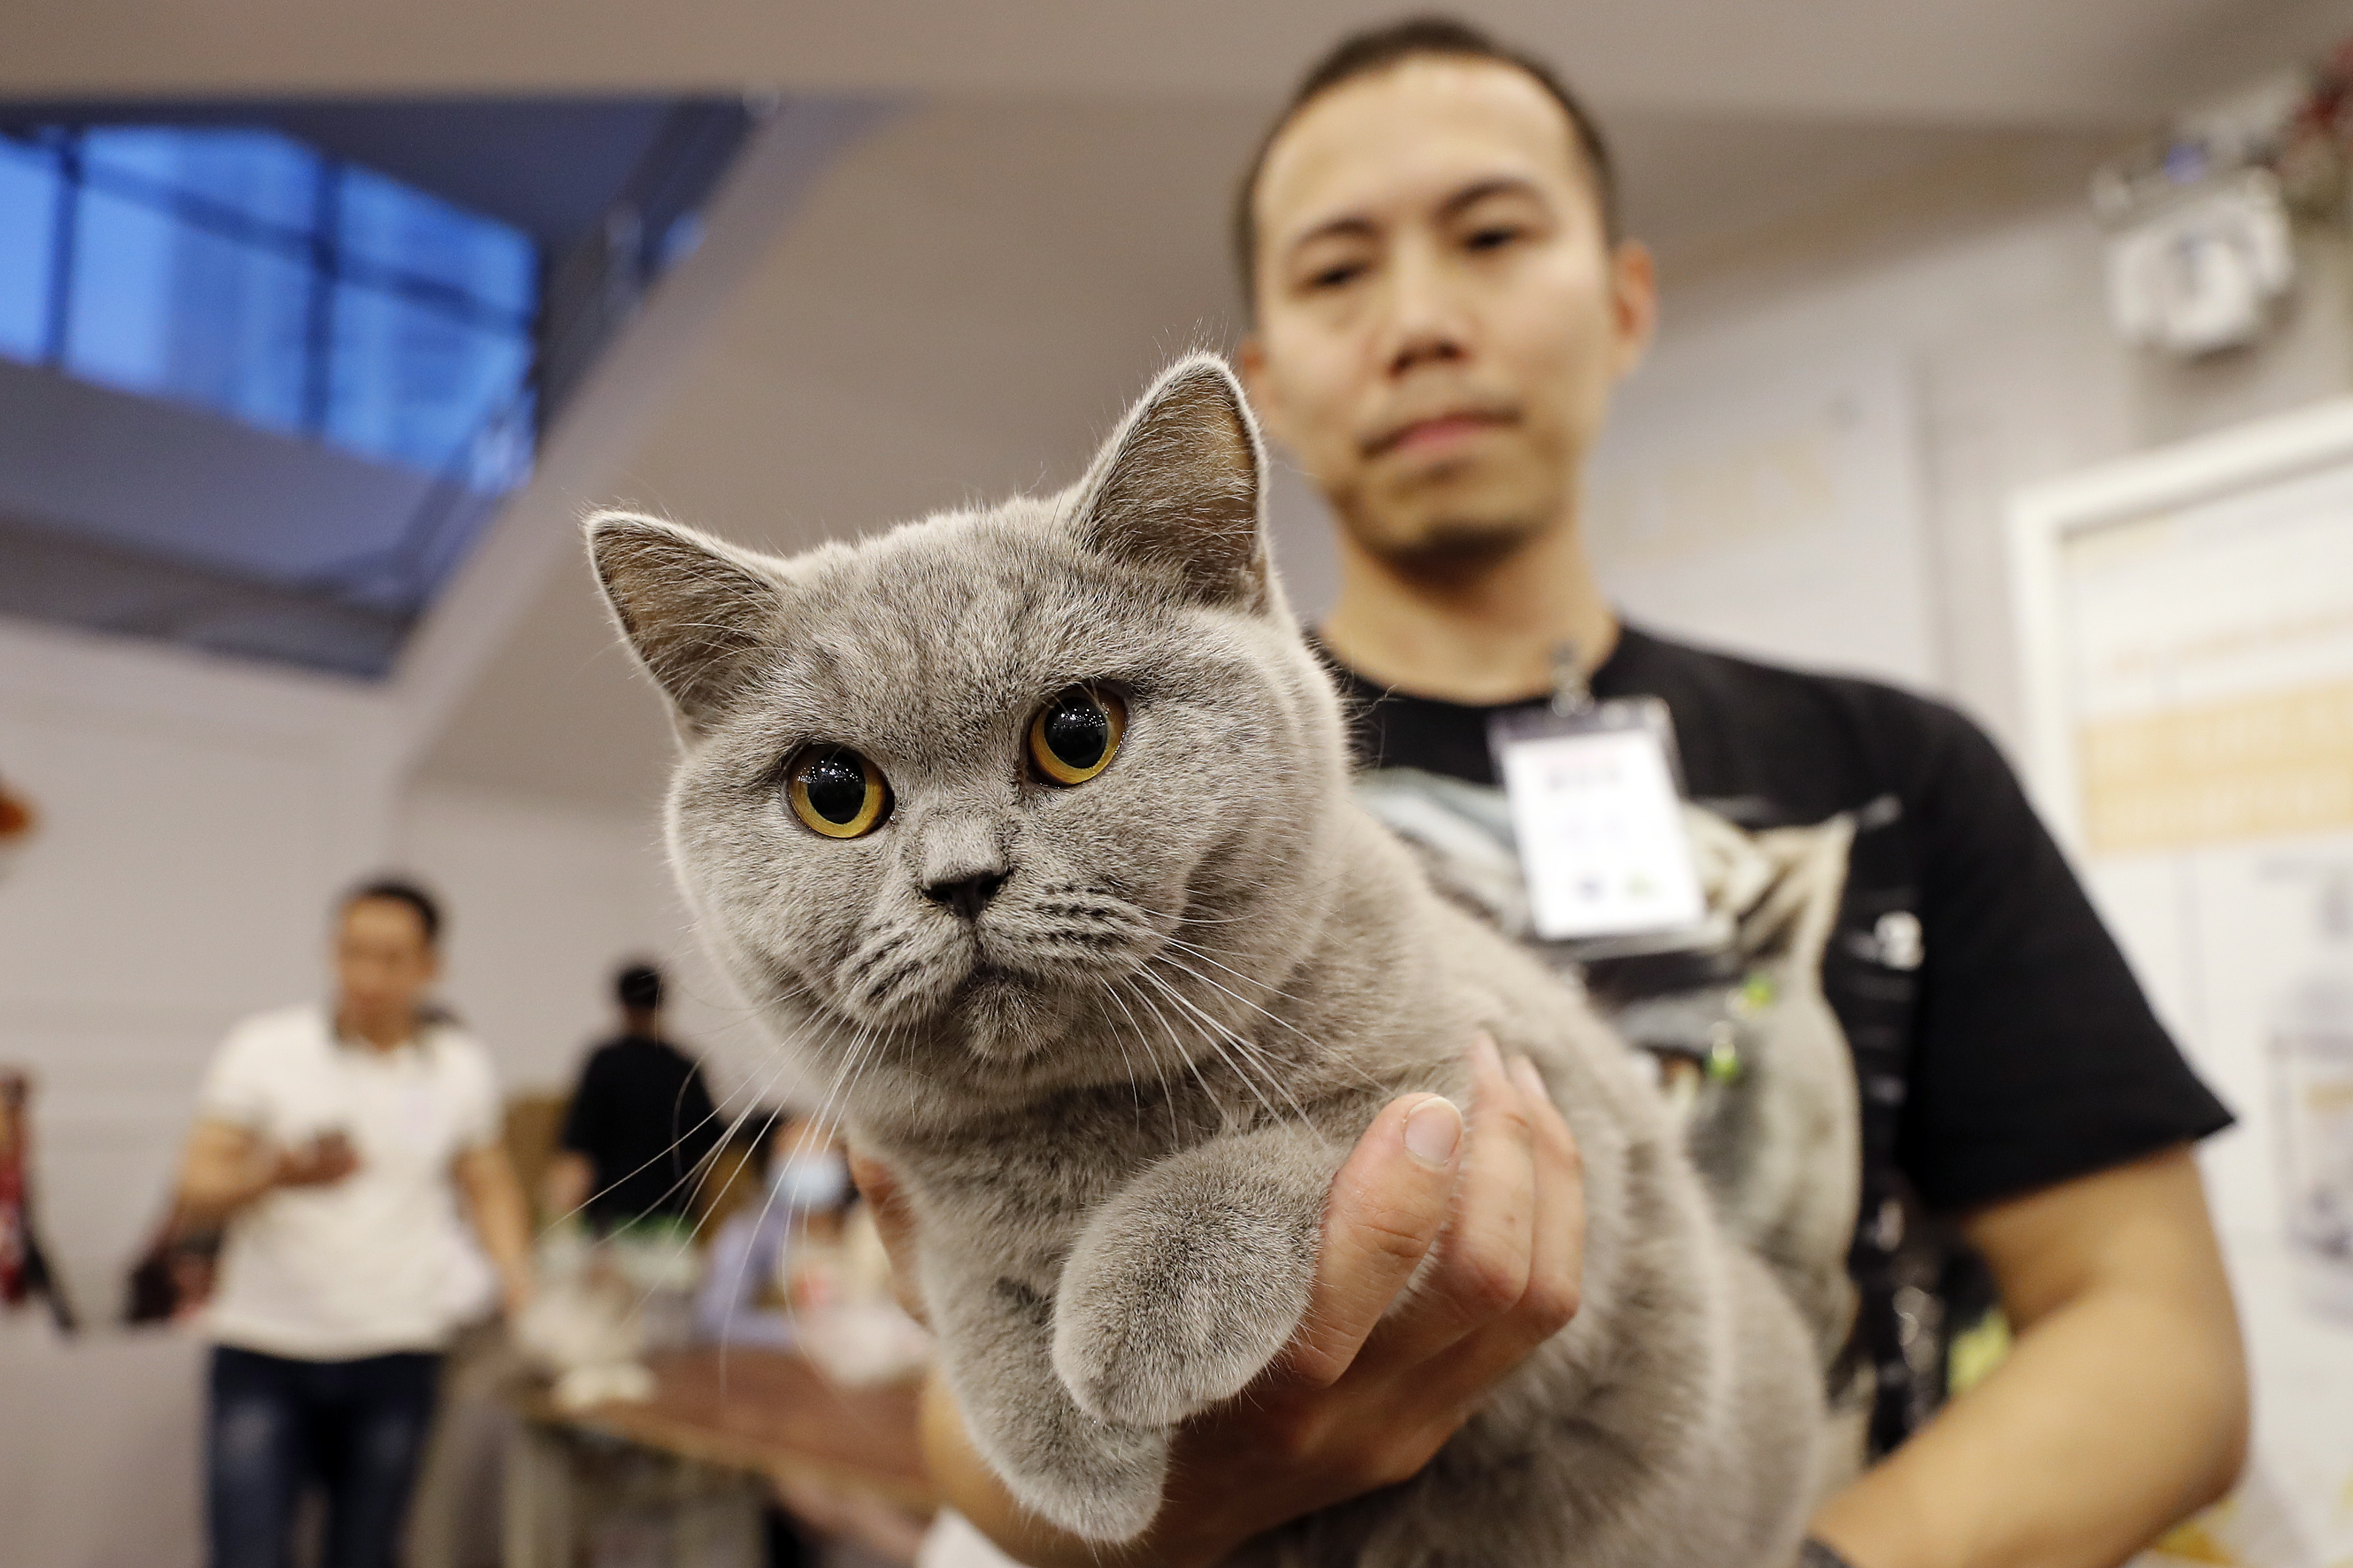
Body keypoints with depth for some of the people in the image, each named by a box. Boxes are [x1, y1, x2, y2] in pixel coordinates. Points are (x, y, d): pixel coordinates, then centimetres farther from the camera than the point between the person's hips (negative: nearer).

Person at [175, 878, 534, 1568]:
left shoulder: (462, 1067, 3)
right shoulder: (262, 1049, -4)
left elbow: (489, 1186, 15)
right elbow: (197, 1194, -6)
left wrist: (517, 1276, -2)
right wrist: (281, 1176, -27)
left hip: (396, 1355, 2)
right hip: (264, 1353, -1)